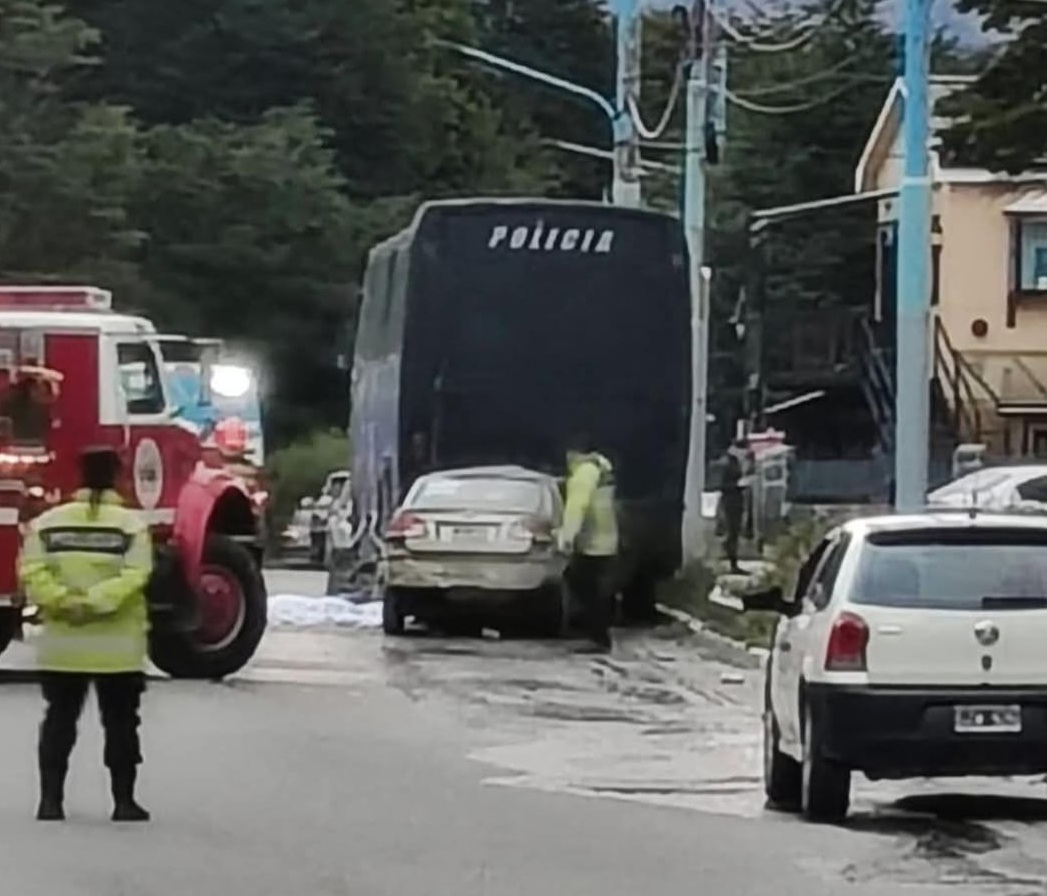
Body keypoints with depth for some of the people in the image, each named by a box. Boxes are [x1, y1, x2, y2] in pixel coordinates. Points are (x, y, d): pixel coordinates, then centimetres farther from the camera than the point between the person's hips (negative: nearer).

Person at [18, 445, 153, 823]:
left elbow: (33, 572, -8)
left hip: (62, 646, 2)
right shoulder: (132, 524, -6)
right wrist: (93, 602, -18)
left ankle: (51, 800, 5)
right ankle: (123, 801, 7)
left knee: (59, 722, 9)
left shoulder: (47, 522, 2)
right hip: (117, 647, -2)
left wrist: (64, 602, -13)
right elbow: (133, 577, -18)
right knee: (120, 724, 7)